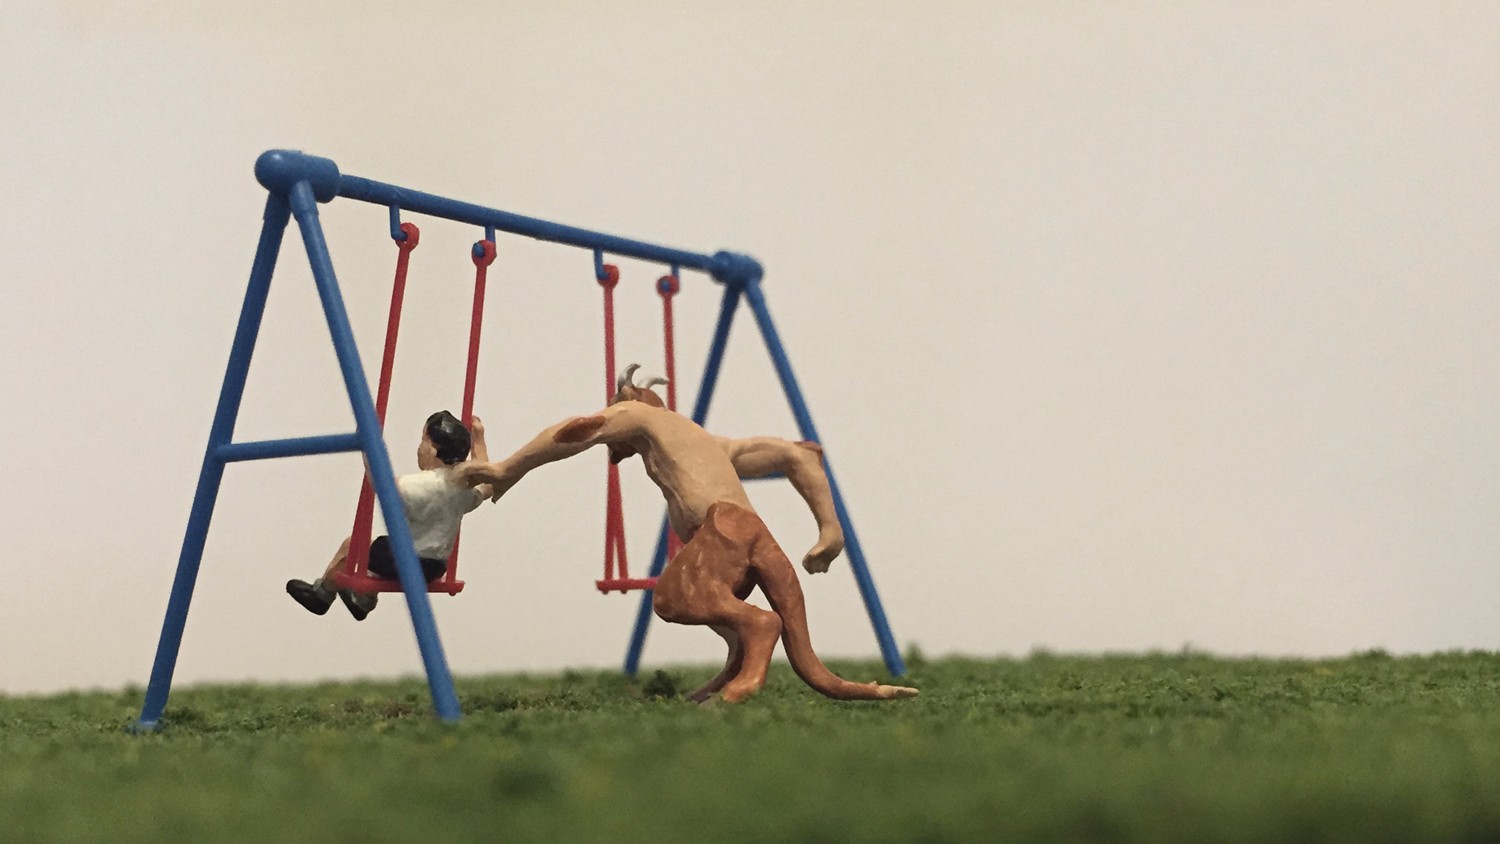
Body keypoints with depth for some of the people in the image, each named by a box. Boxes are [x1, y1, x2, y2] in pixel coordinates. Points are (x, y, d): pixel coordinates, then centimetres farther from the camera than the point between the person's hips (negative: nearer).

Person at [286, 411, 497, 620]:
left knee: (351, 546, 16)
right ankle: (364, 599, 54)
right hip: (435, 568, 8)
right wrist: (478, 440, 24)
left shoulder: (423, 486, -26)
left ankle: (322, 593, 36)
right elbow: (487, 484, 19)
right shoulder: (464, 487, -3)